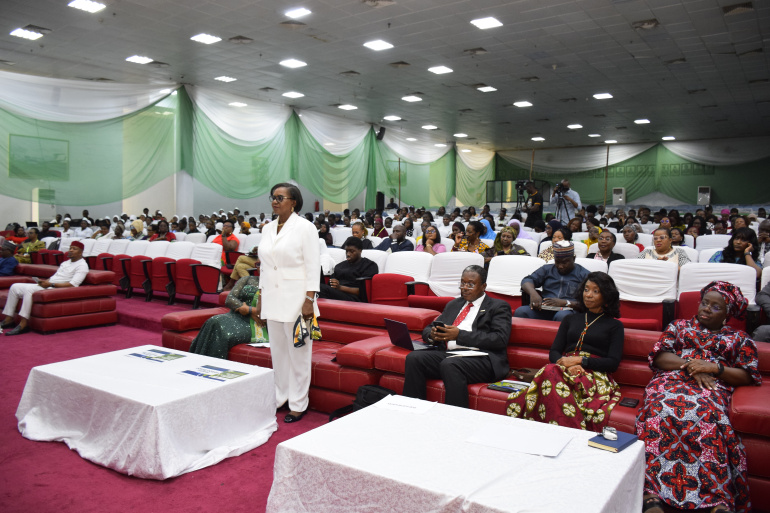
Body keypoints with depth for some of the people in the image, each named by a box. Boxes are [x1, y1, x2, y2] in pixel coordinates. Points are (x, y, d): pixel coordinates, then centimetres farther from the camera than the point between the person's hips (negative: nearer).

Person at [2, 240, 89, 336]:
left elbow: (73, 285, -18)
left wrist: (51, 284, -19)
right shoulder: (65, 262, 24)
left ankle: (23, 324, -31)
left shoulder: (82, 266, -6)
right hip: (48, 285, 10)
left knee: (29, 289, -30)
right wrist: (45, 281, 2)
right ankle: (8, 319, 0)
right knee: (15, 287, 0)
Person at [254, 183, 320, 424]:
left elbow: (313, 267, -10)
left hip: (296, 299, -6)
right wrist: (260, 299, 16)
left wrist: (309, 301, -17)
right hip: (272, 299, 6)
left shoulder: (304, 227, -6)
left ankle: (298, 403, 11)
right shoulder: (268, 229, 13)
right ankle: (279, 397, 27)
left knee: (298, 352, 1)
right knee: (277, 351, 14)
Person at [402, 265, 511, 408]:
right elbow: (427, 329, 26)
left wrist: (460, 335, -14)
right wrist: (432, 334, -1)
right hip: (448, 353, 6)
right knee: (414, 357, -22)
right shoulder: (453, 304, 27)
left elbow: (500, 339, -7)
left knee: (449, 364, -36)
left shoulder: (498, 306, 9)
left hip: (481, 358, -5)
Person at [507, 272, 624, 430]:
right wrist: (568, 365, -8)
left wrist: (579, 360, -9)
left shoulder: (615, 325, 18)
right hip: (564, 369, 3)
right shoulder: (571, 319, 27)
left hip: (594, 374, -3)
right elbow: (554, 352, 16)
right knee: (550, 371, -38)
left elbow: (613, 363, 4)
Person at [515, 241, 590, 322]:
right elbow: (528, 280, 11)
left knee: (562, 316, -40)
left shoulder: (584, 275, 12)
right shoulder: (547, 269, 25)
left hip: (567, 311, -2)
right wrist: (533, 293, -11)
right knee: (520, 312, -28)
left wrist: (565, 303, -15)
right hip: (543, 309, 3)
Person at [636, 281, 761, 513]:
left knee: (706, 417, -39)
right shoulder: (679, 326, 28)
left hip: (712, 388, 0)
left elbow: (748, 376, 12)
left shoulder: (739, 338, 26)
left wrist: (715, 367, -5)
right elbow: (658, 355, 13)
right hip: (671, 380, 1)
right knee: (660, 410, -37)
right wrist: (689, 365, -4)